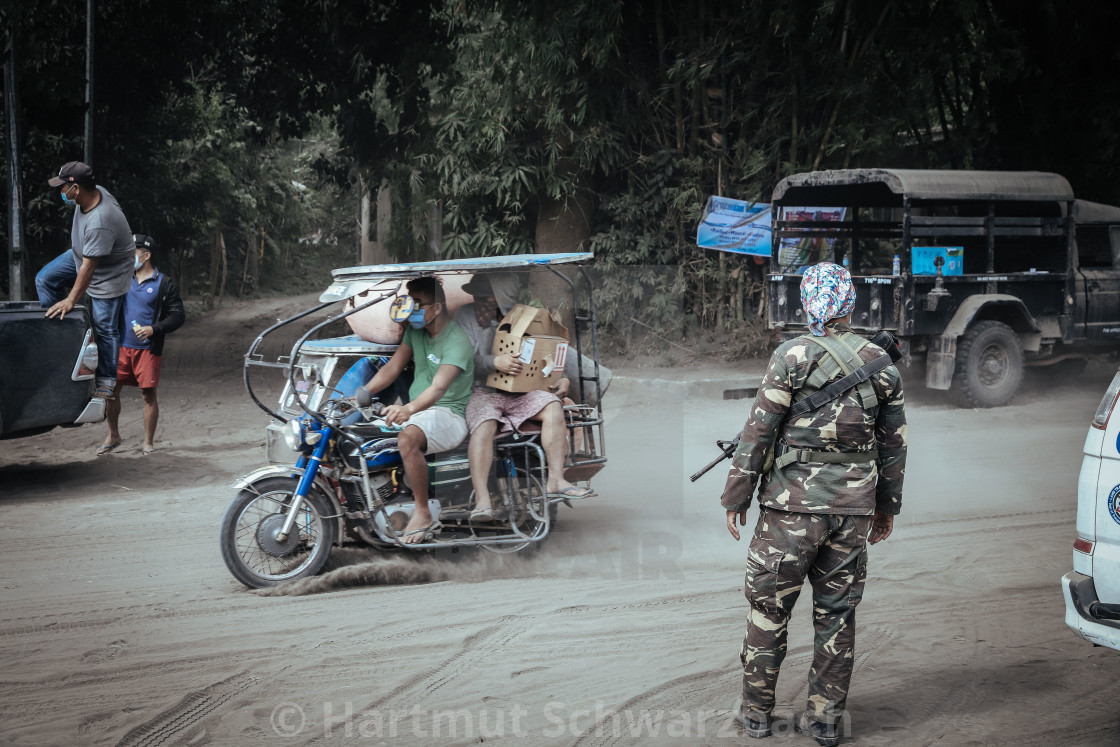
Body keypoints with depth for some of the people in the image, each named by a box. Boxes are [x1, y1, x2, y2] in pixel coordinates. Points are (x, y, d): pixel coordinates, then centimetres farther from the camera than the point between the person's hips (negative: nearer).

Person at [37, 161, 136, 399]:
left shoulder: (100, 223, -41)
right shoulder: (94, 192, -15)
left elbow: (89, 267, -34)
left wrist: (71, 300, -27)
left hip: (110, 271, -9)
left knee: (105, 327, -2)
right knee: (44, 280, 7)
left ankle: (106, 381, 11)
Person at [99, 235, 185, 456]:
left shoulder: (164, 284, -3)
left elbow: (178, 316, -4)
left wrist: (154, 329, -16)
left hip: (148, 349, -4)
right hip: (121, 346, 4)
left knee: (148, 394, 0)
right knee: (111, 389, 4)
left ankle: (148, 443, 10)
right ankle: (113, 436, 21)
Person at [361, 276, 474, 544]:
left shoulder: (457, 341, -18)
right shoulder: (415, 330, 9)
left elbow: (439, 387, -32)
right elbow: (392, 367, 9)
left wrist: (409, 409, -50)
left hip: (448, 412, -8)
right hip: (413, 409, 8)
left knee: (407, 439, -38)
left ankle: (423, 515, -28)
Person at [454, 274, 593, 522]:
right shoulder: (465, 316, 5)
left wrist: (562, 379, -3)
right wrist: (495, 362, -27)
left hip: (521, 391, 4)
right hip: (482, 391, -3)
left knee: (554, 408, -22)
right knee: (484, 426, -33)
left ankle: (556, 480, -20)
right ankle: (482, 499, -38)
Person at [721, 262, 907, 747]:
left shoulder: (793, 356, -9)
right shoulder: (880, 364, 6)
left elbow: (758, 431, -8)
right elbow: (894, 442, 11)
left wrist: (737, 494, -1)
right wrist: (887, 505, 21)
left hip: (794, 503, -4)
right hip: (854, 505, 4)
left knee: (769, 606, 7)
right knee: (837, 612, 10)